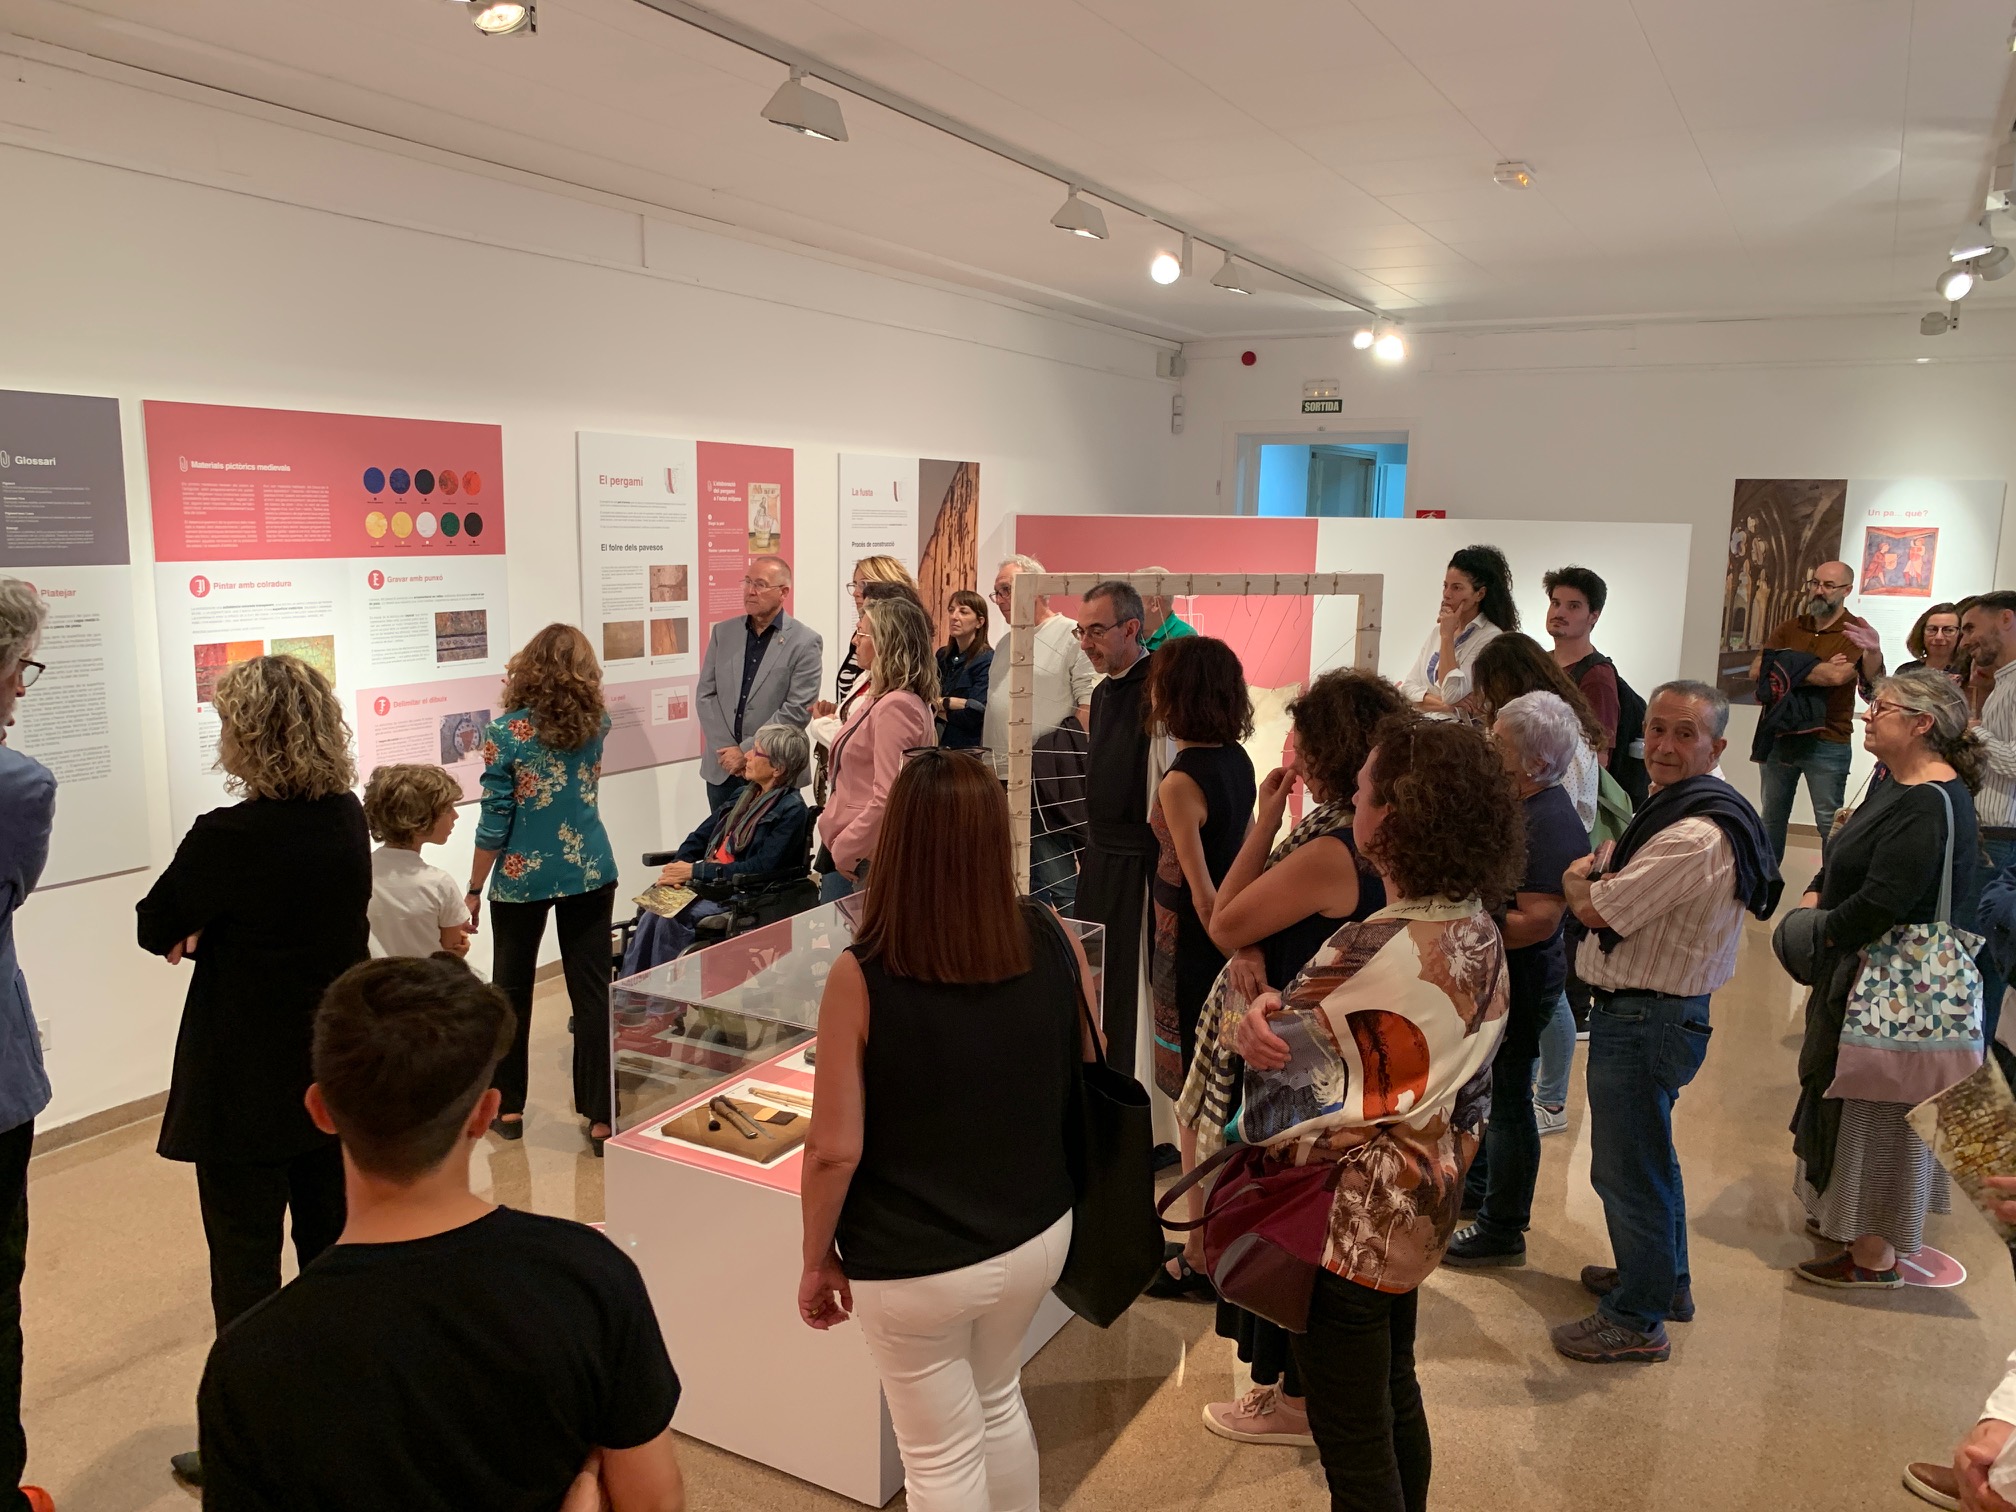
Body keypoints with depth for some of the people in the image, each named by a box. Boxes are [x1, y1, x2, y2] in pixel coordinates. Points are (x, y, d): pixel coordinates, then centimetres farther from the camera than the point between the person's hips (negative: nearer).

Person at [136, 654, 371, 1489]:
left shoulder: (227, 838, -23)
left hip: (247, 1083, -6)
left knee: (245, 1263, 8)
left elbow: (155, 930, -7)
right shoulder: (348, 819, -3)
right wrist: (218, 932, 2)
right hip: (337, 1066, 7)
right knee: (332, 1246, 19)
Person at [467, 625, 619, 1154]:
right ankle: (601, 1115, 7)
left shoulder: (506, 732, -12)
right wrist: (521, 703, 21)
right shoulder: (596, 724, -2)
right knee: (593, 992, 5)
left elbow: (494, 824, -10)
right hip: (590, 873, 2)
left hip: (522, 878, -2)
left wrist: (474, 889, 0)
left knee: (512, 991, 15)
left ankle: (508, 1106, 27)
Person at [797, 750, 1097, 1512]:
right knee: (998, 1400, 31)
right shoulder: (1053, 942, -13)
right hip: (1037, 1235, 5)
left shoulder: (862, 977, -25)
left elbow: (835, 1150, -20)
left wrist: (817, 1260, -3)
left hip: (915, 1266, -4)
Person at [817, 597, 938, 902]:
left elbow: (888, 799, -24)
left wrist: (844, 849, -16)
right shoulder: (877, 699, 14)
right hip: (846, 850, 9)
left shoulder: (895, 706, -19)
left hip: (866, 859, -9)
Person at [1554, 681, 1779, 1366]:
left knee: (1627, 1168, 3)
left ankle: (1637, 1321, 19)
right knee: (1648, 1154, 26)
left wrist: (1576, 879, -2)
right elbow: (1616, 889, 16)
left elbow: (1597, 909, -22)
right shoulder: (1673, 808, 9)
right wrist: (1598, 873, -4)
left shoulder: (1695, 837, -27)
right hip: (1646, 1009, 11)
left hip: (1645, 1021, -11)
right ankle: (1664, 1278, 44)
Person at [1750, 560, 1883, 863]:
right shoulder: (1791, 628, 9)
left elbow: (1837, 675, -25)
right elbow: (1756, 670, -4)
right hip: (1779, 736, 5)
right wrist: (1818, 670, -14)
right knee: (1772, 818, 15)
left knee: (1829, 824, 0)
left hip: (1826, 744, -5)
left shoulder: (1854, 632, -7)